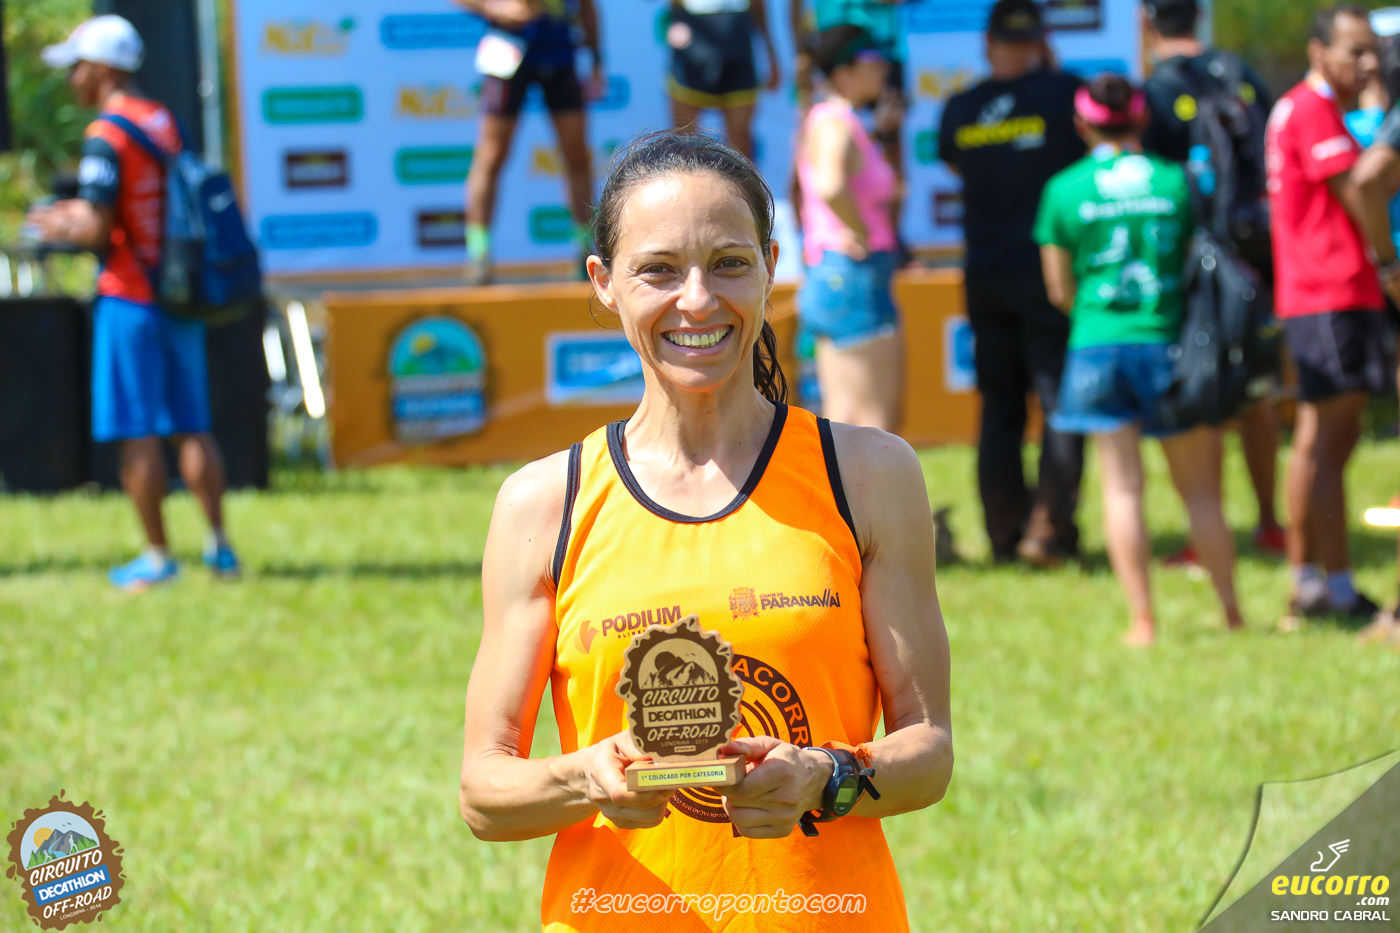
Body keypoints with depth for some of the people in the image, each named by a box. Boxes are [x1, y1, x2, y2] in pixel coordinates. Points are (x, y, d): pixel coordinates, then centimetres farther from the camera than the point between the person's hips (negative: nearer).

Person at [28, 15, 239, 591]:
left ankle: (157, 556, 0)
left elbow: (97, 229, -18)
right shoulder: (166, 123, 11)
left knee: (138, 435, -2)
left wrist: (58, 228, 2)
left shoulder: (105, 136, -14)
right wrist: (76, 213, 21)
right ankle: (218, 544, 9)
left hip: (130, 299, -7)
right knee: (191, 428, 11)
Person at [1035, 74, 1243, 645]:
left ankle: (1143, 619, -2)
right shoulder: (1177, 181, 1)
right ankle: (1232, 613, 11)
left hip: (1099, 343, -1)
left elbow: (1060, 288, 6)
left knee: (1122, 486, 3)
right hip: (1172, 342, 1)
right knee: (1200, 490, 8)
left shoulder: (1065, 190, 0)